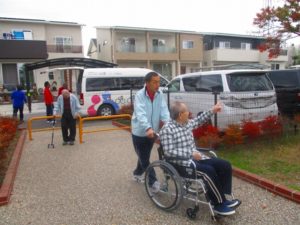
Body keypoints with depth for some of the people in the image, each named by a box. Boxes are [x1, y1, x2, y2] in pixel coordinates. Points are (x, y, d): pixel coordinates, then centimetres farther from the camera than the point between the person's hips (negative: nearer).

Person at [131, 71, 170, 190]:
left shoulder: (160, 94, -5)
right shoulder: (140, 95, -20)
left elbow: (164, 110, -14)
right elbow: (140, 114, -33)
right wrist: (148, 128, -48)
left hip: (152, 132, 5)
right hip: (139, 132, -5)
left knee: (145, 156, 21)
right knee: (144, 158, 1)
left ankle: (137, 173, 43)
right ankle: (153, 181, 13)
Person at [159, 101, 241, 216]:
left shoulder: (187, 123, 9)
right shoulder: (167, 129, -16)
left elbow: (199, 120, 31)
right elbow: (169, 152, -22)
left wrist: (212, 111, 29)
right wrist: (190, 154, -23)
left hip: (195, 157, 9)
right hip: (182, 162, -9)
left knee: (225, 165, -2)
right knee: (209, 171, -29)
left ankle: (220, 198, 6)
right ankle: (219, 204, -9)